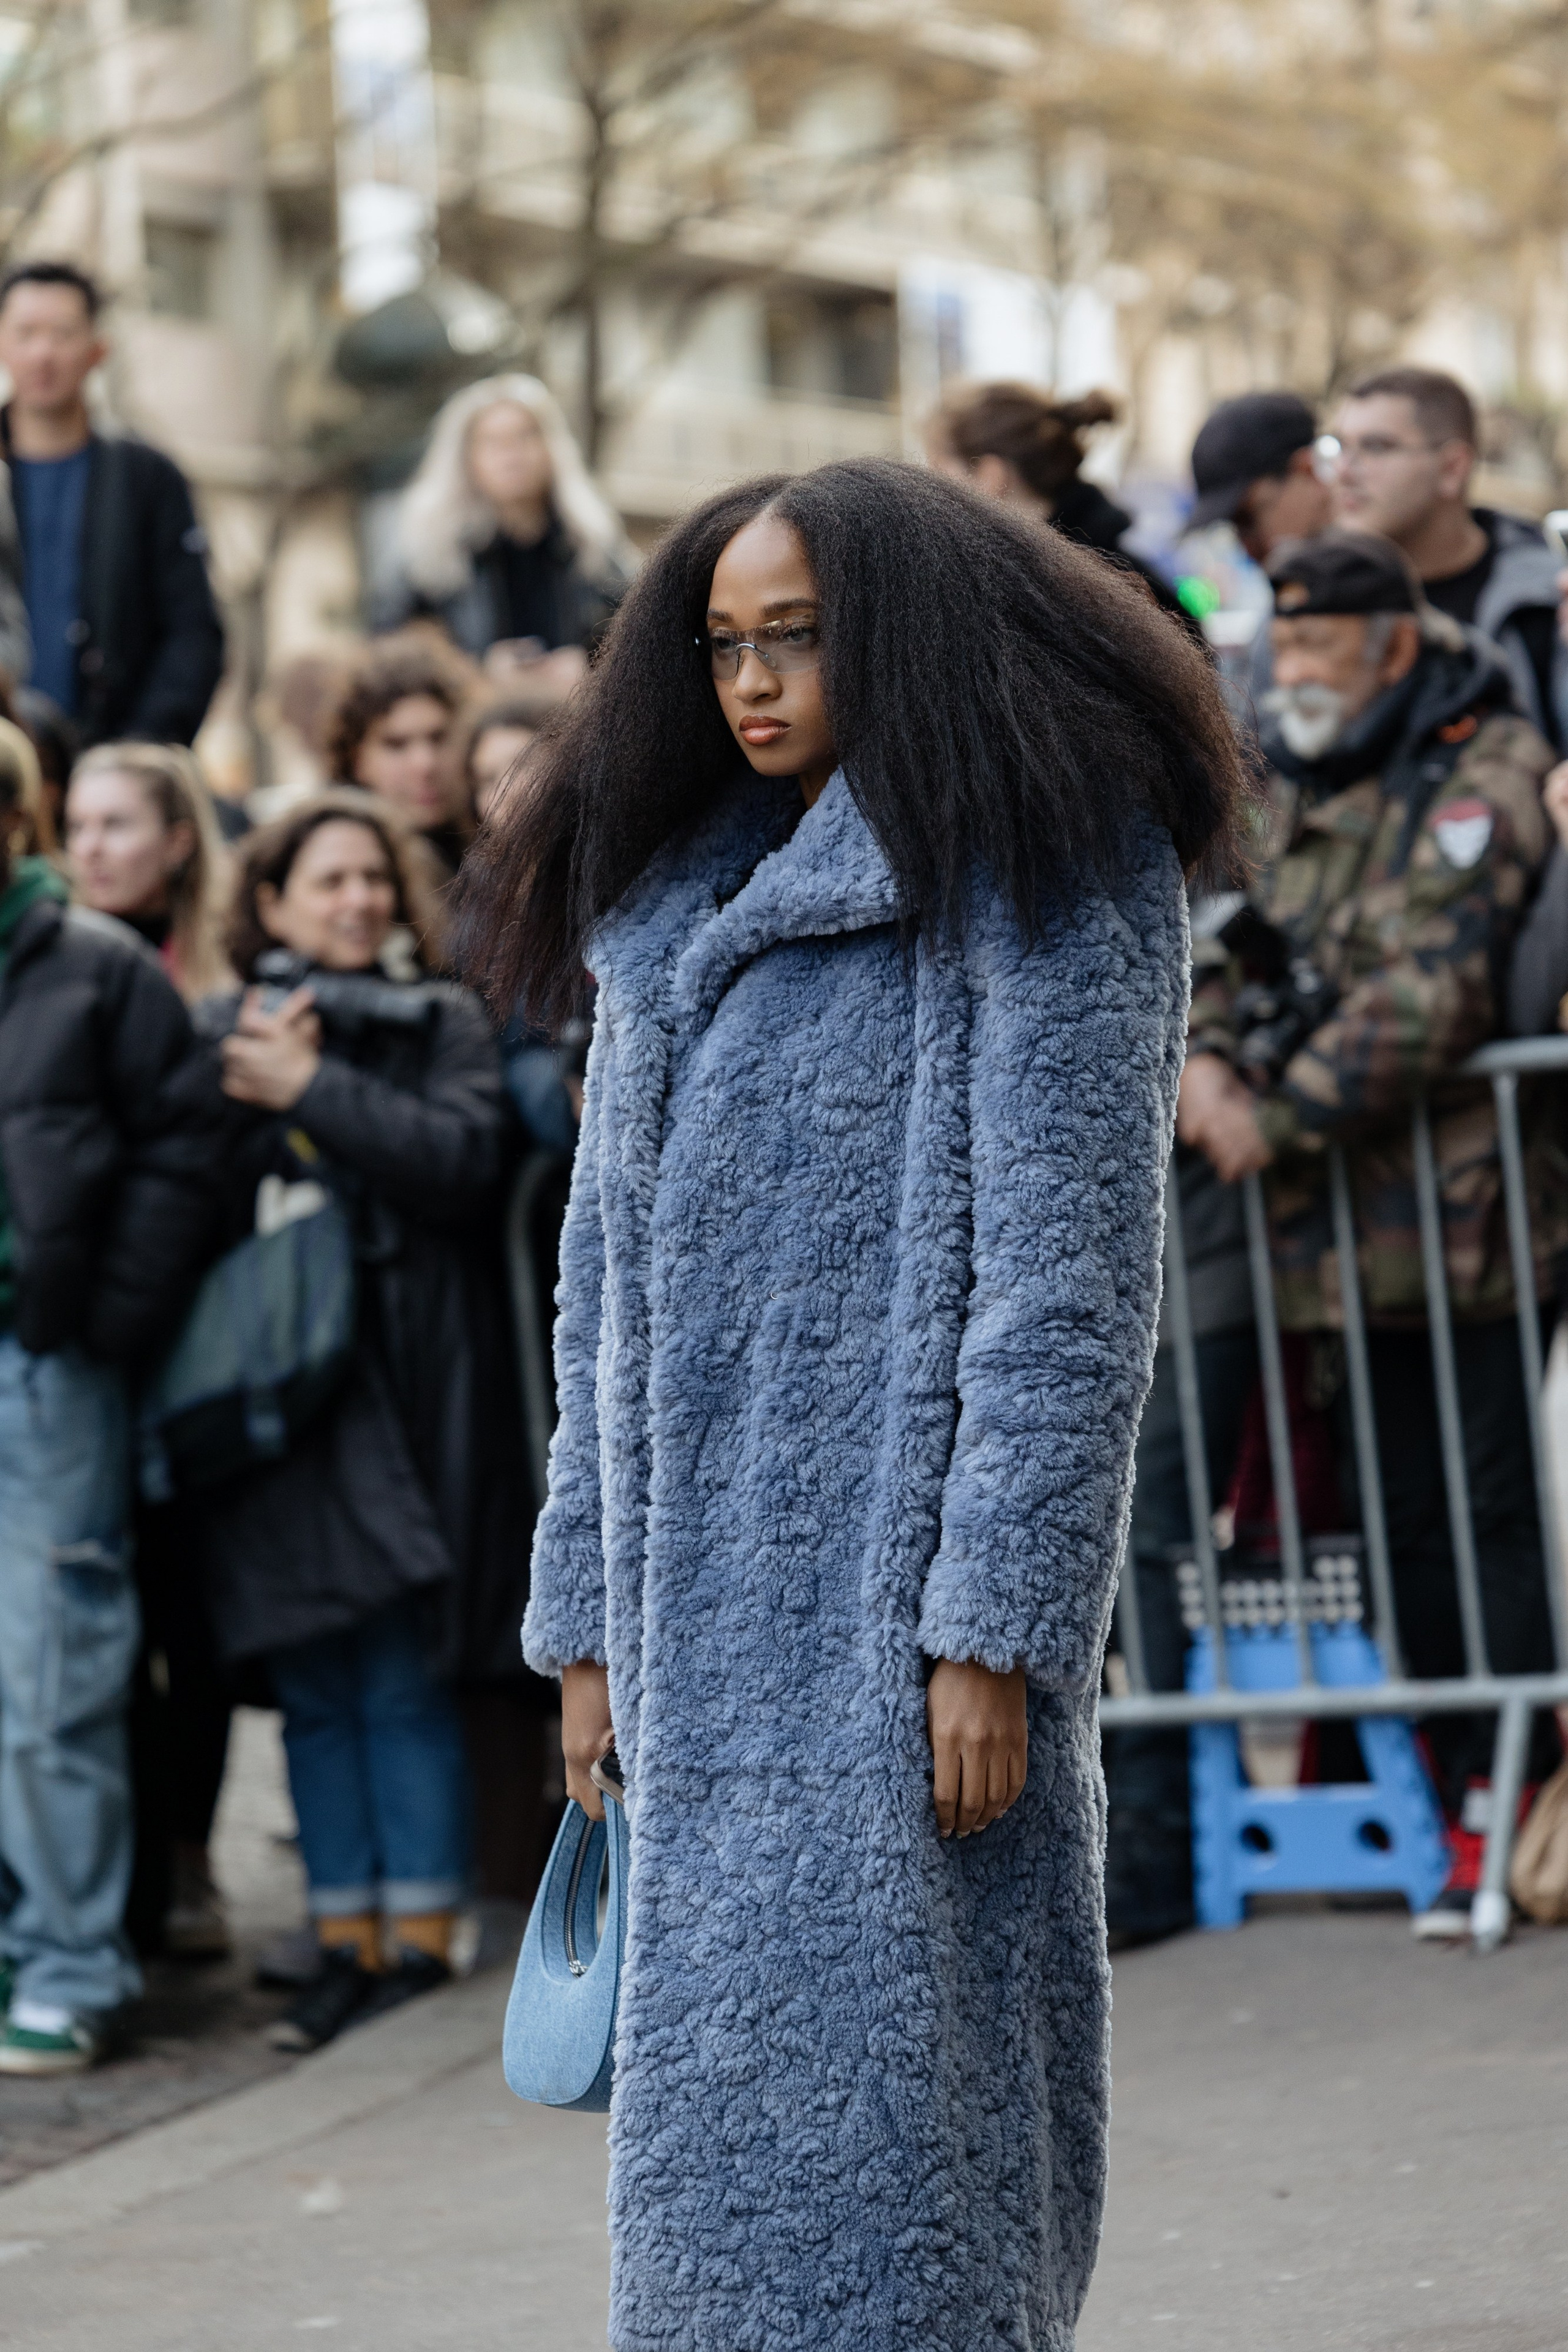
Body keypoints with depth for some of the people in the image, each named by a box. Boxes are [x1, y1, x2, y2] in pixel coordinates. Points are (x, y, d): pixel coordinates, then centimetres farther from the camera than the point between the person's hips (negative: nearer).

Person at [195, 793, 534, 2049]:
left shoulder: (443, 1024, 6)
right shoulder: (223, 1033, 13)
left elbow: (464, 1156, -12)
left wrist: (310, 1091, -12)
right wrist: (253, 1097, -13)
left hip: (403, 1391, -3)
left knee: (405, 1685, -4)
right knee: (314, 1687, 5)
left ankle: (422, 1939, 2)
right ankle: (346, 1941, 11)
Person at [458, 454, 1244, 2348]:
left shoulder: (1032, 885, -4)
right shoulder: (671, 907, 18)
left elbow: (1069, 1279, -10)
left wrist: (995, 1627, -17)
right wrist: (588, 1617, 14)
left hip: (901, 1596, -7)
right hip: (707, 1607, 7)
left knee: (876, 2096, -9)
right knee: (711, 2107, 8)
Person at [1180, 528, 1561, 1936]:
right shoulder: (1303, 789, 17)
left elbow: (1429, 992, -17)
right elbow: (1220, 939, 13)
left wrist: (1278, 1116, -14)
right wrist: (1204, 1055, -8)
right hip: (1351, 1227, 8)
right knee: (1413, 1528, 10)